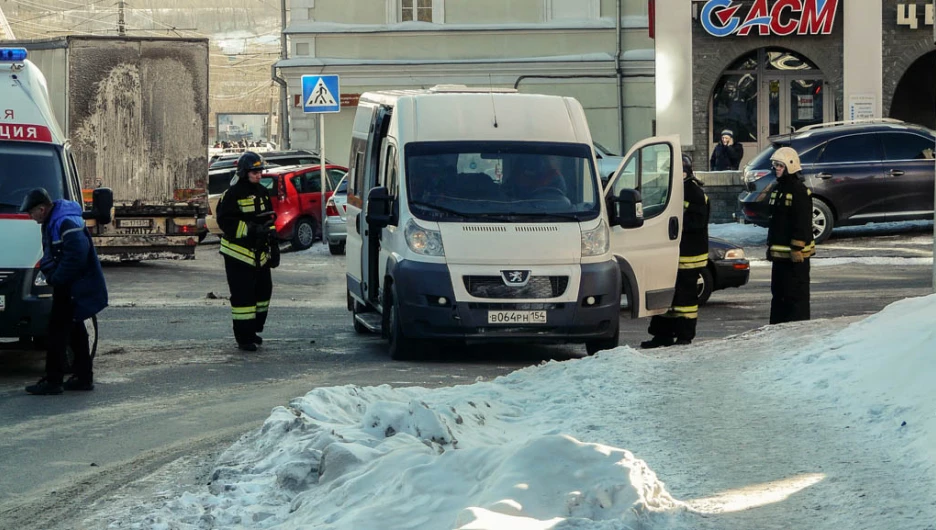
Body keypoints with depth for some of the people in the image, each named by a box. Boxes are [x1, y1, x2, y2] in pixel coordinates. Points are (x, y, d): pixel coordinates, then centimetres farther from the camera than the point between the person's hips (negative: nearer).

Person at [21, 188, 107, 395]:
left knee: (58, 330, -9)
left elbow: (77, 255, -29)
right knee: (75, 330, 15)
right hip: (67, 287, 10)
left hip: (76, 289, -10)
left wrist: (57, 279, -20)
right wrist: (50, 274, -1)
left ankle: (53, 381, -8)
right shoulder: (51, 223, 13)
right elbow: (49, 254, 19)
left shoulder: (67, 223, -21)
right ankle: (84, 377, 23)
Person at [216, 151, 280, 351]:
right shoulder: (232, 194, -11)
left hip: (260, 253, 8)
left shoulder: (262, 192, 14)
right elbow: (225, 222, -17)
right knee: (243, 295, -7)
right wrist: (250, 229, -25)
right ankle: (243, 338, -3)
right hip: (239, 254, -8)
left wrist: (273, 245, 17)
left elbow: (270, 219, 22)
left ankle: (254, 330, 27)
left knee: (263, 291, 13)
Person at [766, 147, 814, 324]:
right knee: (778, 292, 15)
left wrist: (797, 249, -22)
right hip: (779, 252, 10)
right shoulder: (779, 188, 16)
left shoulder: (799, 190, -14)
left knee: (796, 294, -6)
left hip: (794, 254, -10)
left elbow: (802, 223, -19)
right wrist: (771, 246, 21)